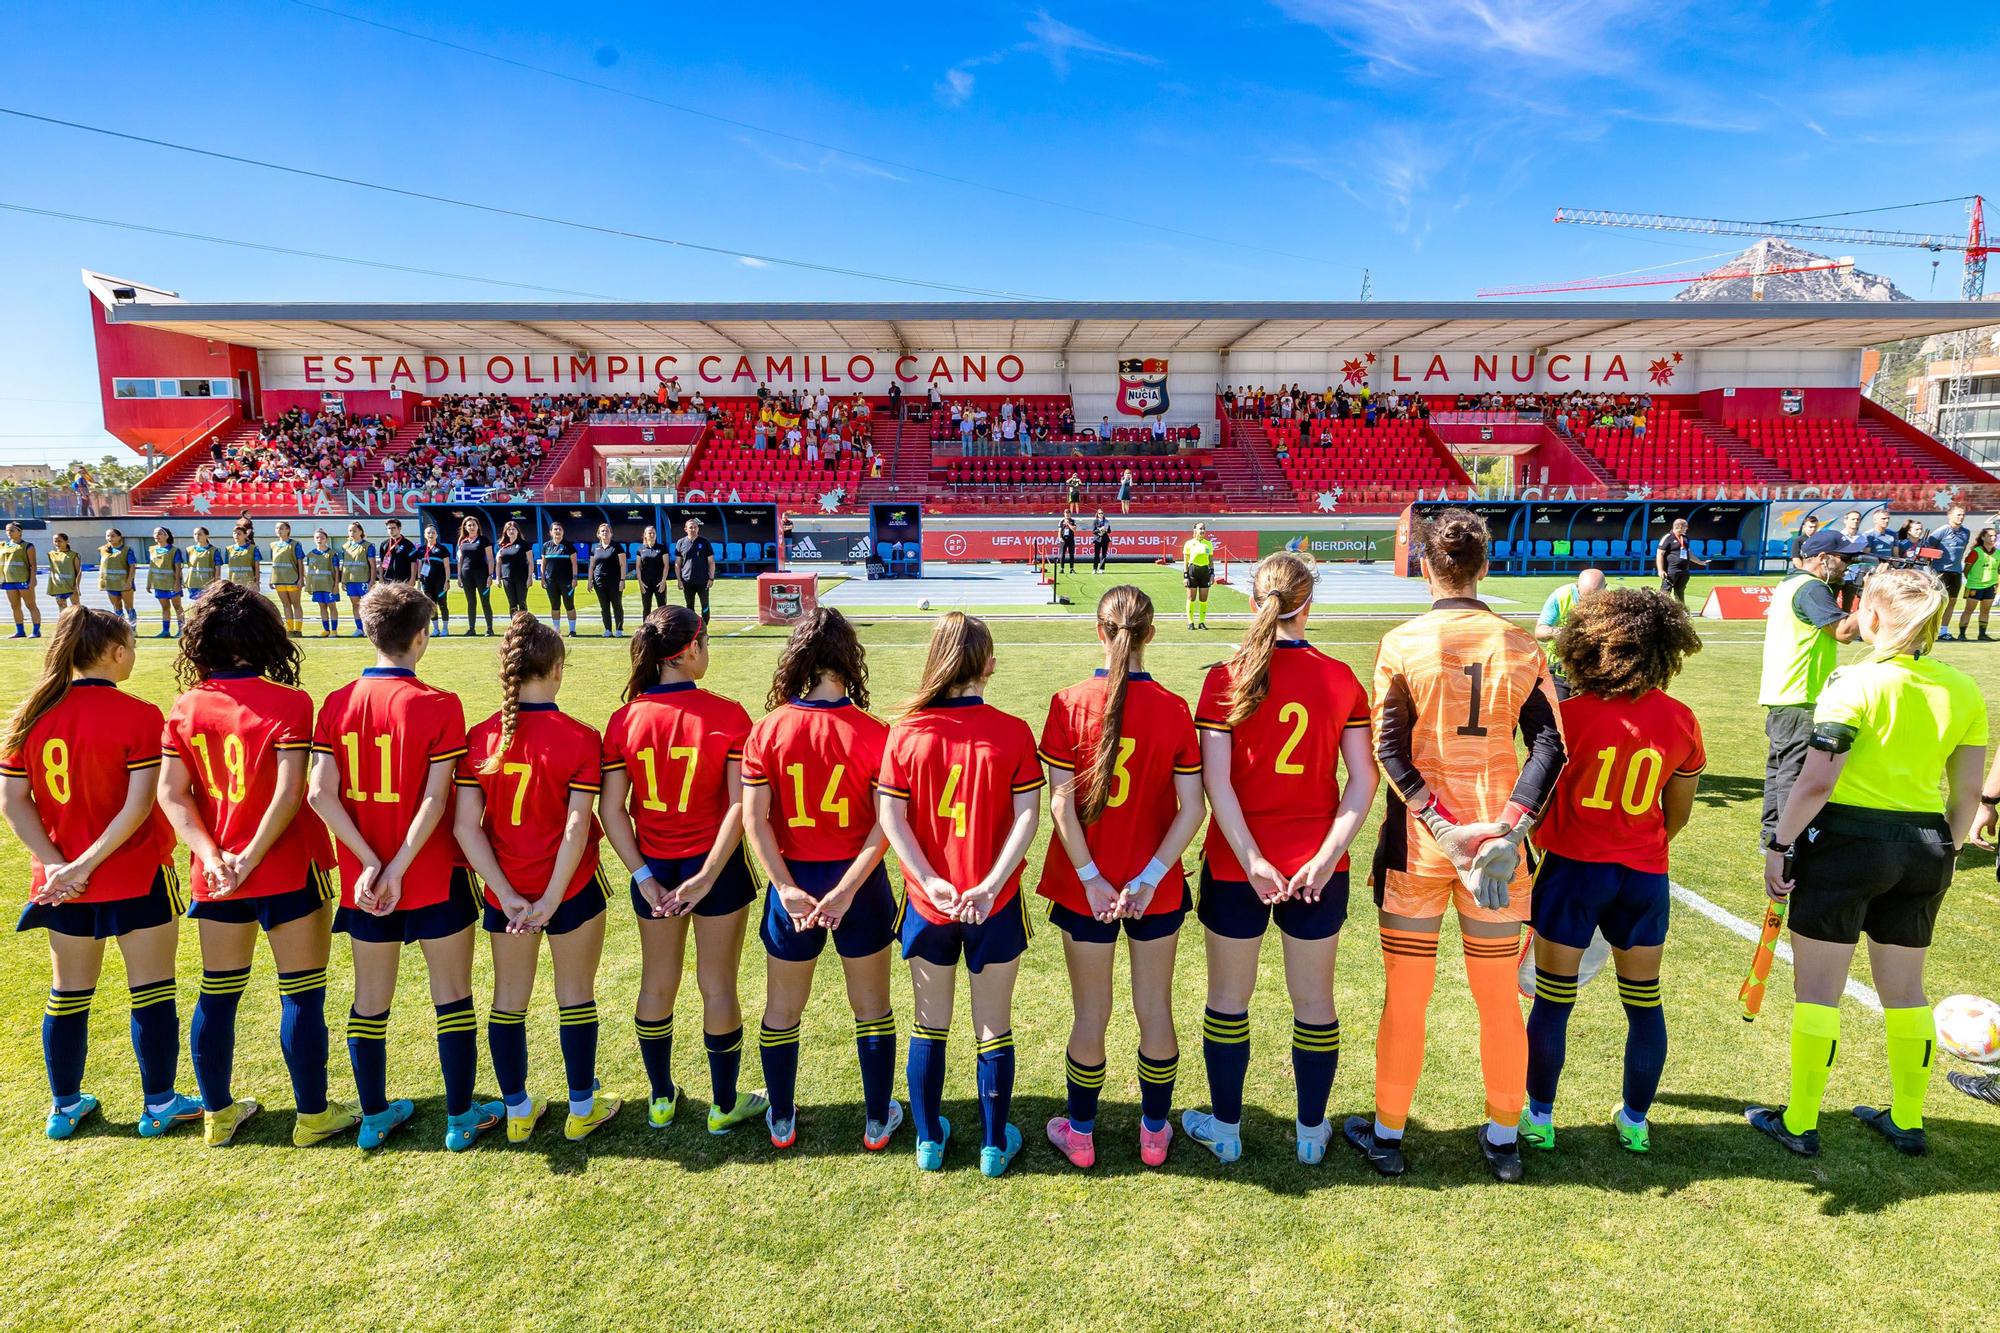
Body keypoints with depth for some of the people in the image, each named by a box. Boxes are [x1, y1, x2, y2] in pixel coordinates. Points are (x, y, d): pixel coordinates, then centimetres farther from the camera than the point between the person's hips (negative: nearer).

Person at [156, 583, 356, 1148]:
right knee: (302, 995, 7)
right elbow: (289, 793, -20)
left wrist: (212, 857, -10)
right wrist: (250, 857, -12)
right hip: (289, 870, -5)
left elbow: (171, 793, -5)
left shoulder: (186, 708, 0)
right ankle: (312, 1116, 17)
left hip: (216, 876, 5)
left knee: (218, 994, 17)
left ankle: (218, 1113, 31)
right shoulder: (288, 703, -14)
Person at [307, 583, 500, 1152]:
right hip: (434, 877, -4)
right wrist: (398, 867, -13)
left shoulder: (337, 704, -2)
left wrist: (372, 864, -9)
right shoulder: (439, 706, -14)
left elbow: (320, 793, -8)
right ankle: (461, 1118, 21)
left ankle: (375, 1116, 31)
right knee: (452, 996, 10)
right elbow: (435, 800, -19)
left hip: (365, 879, 4)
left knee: (370, 999, 17)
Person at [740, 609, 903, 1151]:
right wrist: (846, 889, -14)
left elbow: (754, 818, -12)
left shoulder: (768, 731, -10)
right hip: (859, 883, -1)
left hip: (794, 882, 1)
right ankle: (878, 1121, 32)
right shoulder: (872, 733, -14)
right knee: (872, 1007, 18)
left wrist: (787, 888, -12)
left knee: (781, 1009, 20)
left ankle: (781, 1121, 36)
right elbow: (886, 824, -17)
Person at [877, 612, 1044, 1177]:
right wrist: (991, 884, -16)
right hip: (995, 905, -1)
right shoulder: (1012, 732, -11)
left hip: (927, 902, 1)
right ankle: (995, 1144, 27)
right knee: (994, 1026, 14)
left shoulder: (906, 732, -8)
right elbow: (1027, 816, -14)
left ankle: (929, 1140, 31)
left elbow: (890, 817, -10)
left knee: (931, 1024, 18)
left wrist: (932, 882, -12)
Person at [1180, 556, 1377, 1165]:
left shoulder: (1227, 679, -10)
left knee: (1228, 1000, 15)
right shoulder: (1342, 679, -3)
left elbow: (1216, 782, -15)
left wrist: (1252, 861, -14)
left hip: (1237, 864, -2)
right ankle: (1312, 1130, 33)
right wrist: (1326, 856, -9)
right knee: (1314, 1001, 17)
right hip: (1317, 866, 2)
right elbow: (1362, 779, -6)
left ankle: (1225, 1127, 30)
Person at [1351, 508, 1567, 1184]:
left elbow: (1391, 749, -13)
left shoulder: (1402, 643, -7)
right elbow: (1549, 746, -7)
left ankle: (1387, 1134, 24)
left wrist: (1444, 825, -13)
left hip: (1418, 842, -2)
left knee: (1404, 998, 10)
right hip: (1500, 840, 2)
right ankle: (1504, 1139, 30)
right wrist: (1507, 828, -14)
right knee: (1499, 999, 16)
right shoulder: (1521, 647, 0)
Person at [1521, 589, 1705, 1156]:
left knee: (1553, 1000, 9)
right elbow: (1678, 814, 7)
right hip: (1644, 875, 3)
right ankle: (1635, 1121, 31)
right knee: (1644, 1001, 17)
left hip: (1573, 869, -3)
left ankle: (1539, 1118, 21)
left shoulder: (1570, 713, -16)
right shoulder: (1680, 720, -4)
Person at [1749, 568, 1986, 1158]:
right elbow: (1967, 794, 8)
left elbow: (1816, 782, -19)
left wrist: (1780, 845, -9)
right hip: (1925, 850, 6)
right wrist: (1944, 855, 20)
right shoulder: (1964, 691, 3)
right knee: (1905, 990, 20)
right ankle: (1907, 1121, 33)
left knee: (1818, 988, 5)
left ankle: (1800, 1123, 14)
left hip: (1846, 841, -6)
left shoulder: (1855, 683, -14)